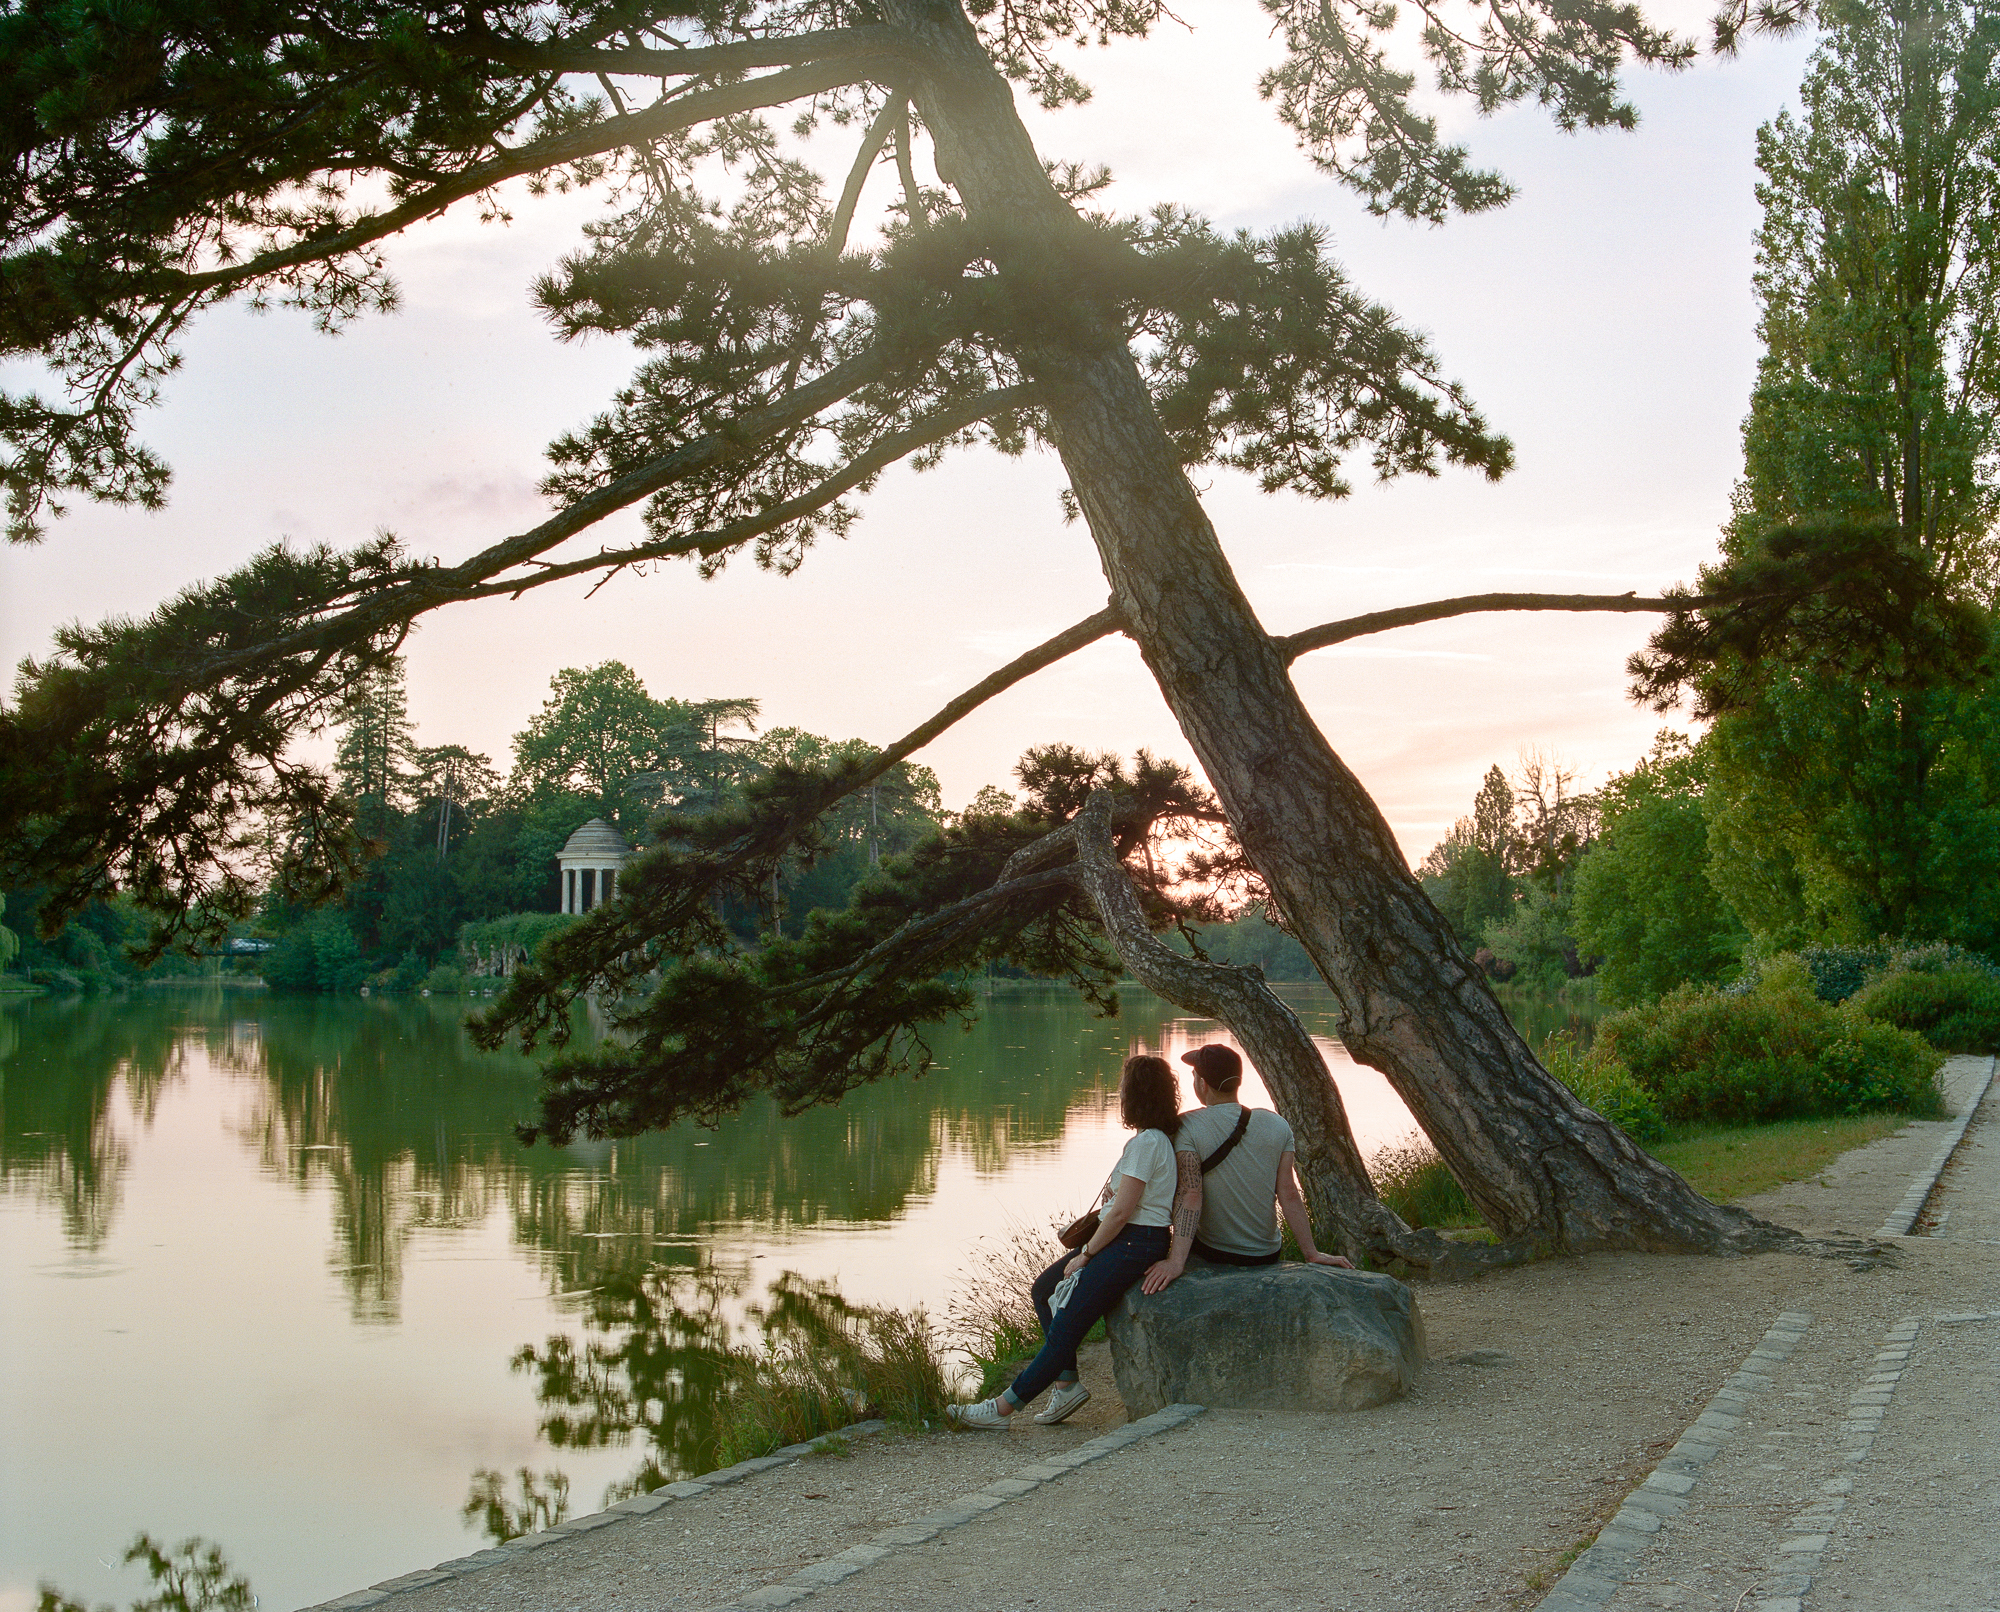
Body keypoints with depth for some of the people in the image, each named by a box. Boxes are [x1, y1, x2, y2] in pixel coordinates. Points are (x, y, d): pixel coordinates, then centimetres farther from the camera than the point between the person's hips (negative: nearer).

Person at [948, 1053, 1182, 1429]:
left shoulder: (1146, 1143, -17)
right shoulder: (1160, 1138, 14)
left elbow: (1121, 1213, -19)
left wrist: (1085, 1255, -9)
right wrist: (1114, 1194, 1)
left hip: (1135, 1244, -11)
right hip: (1129, 1239, 11)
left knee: (1066, 1326, -10)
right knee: (1045, 1287, 10)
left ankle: (1004, 1407, -9)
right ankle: (1067, 1383, 5)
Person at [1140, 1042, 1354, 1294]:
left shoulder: (1188, 1126, -14)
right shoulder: (1277, 1125, -5)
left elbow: (1189, 1194, -23)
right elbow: (1289, 1195, -8)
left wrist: (1176, 1261, -28)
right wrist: (1312, 1253, -2)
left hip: (1212, 1254, -3)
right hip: (1267, 1255, 3)